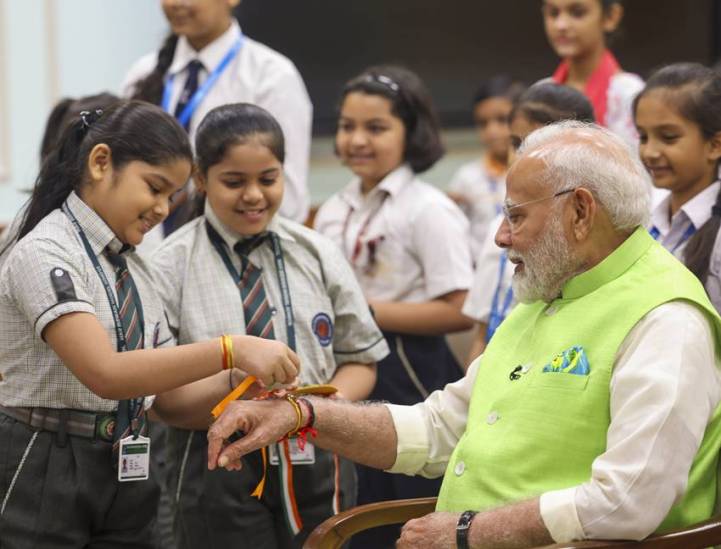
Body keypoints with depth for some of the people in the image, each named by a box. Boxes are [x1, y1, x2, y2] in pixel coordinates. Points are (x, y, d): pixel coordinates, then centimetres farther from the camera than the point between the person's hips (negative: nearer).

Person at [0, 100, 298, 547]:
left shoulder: (135, 270, 12)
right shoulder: (44, 254, -13)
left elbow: (169, 400, 9)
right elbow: (105, 373, -27)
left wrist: (237, 380, -10)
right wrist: (231, 351, -32)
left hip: (124, 480, 7)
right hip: (41, 483, -7)